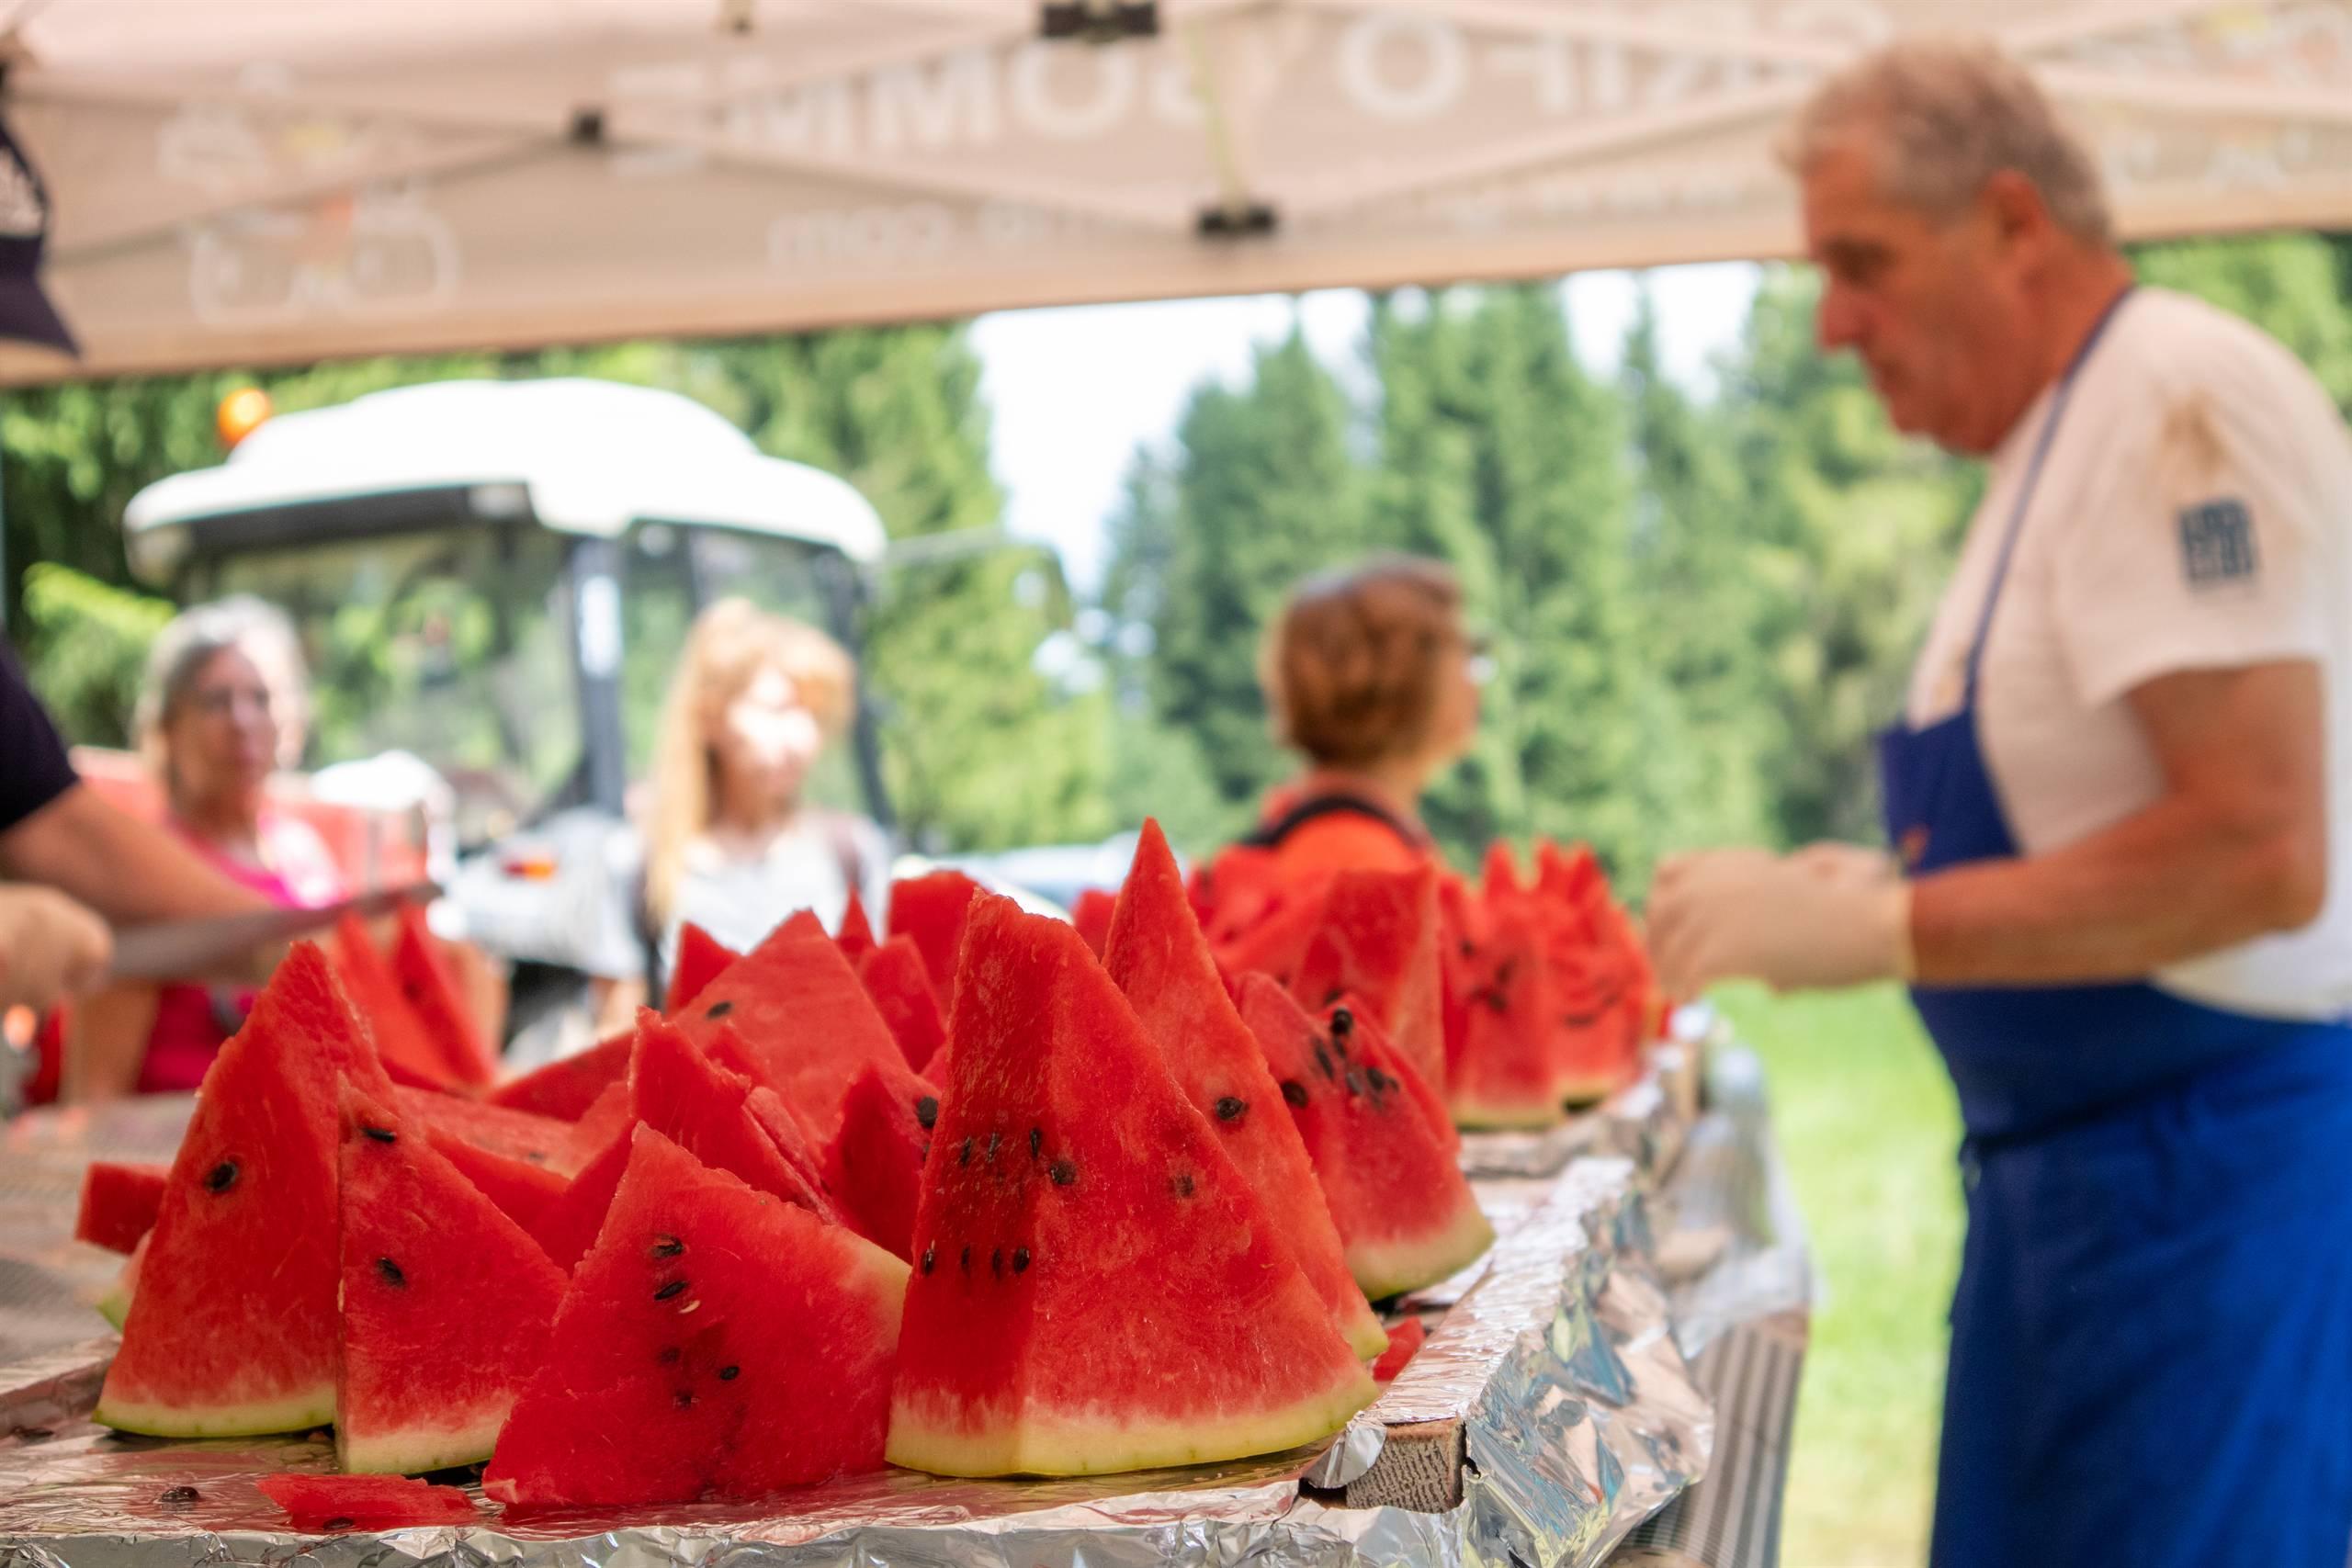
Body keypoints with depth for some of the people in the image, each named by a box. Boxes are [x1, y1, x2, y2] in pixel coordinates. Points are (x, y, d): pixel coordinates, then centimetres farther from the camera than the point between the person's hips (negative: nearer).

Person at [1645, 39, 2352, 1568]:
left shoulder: (2182, 400, -15)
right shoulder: (2070, 431, 16)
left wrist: (1878, 931, -20)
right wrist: (1897, 885, 9)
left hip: (2218, 1174, -10)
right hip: (2080, 1167, 10)